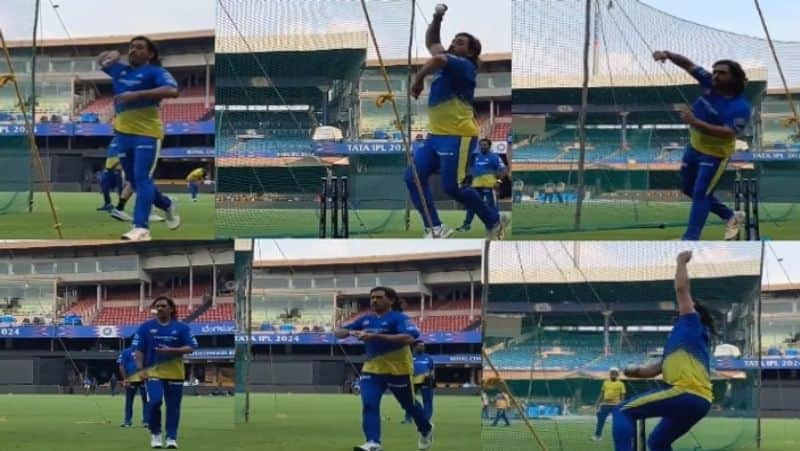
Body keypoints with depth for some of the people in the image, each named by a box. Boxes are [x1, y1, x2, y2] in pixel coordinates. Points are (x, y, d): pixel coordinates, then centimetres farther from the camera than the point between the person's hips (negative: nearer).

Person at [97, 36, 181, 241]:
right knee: (134, 180, 15)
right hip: (122, 132, 8)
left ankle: (141, 227, -23)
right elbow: (102, 60, 31)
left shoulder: (155, 72, -8)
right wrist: (110, 56, 5)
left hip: (147, 134, -8)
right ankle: (167, 206, 39)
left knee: (142, 178, -17)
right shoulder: (120, 70, 13)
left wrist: (137, 95, -29)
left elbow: (172, 90, -26)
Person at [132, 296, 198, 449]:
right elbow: (138, 350, 4)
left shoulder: (181, 328, 3)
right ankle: (155, 434, 2)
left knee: (173, 407, 3)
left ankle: (171, 437, 13)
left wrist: (171, 350, -16)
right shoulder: (146, 327, 4)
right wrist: (140, 369, -7)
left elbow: (190, 348, -2)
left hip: (175, 373, 1)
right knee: (154, 401, -17)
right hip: (152, 372, -1)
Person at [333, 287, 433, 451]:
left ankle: (426, 430, 39)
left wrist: (376, 336, -35)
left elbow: (409, 338, -32)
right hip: (371, 369, 5)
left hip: (398, 370, -5)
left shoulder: (399, 318, -14)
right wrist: (350, 333, -17)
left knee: (409, 405, 11)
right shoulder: (366, 320, 6)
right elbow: (338, 332, 10)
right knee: (369, 405, -15)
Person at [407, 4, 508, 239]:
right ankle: (435, 228, -6)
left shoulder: (463, 65, -11)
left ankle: (494, 221, 9)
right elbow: (431, 43, 29)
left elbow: (438, 59, -30)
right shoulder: (447, 60, 15)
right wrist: (437, 18, 15)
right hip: (435, 134, 9)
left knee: (452, 186, -11)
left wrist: (418, 80, -19)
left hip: (457, 135, -9)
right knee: (413, 177, -4)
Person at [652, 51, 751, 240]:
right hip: (694, 146, 8)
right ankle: (730, 217, 36)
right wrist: (667, 54, -29)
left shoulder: (740, 107, -30)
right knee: (688, 188, 21)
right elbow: (688, 64, -10)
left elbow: (728, 133, -41)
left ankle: (690, 239, -7)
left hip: (715, 154, -8)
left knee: (700, 194, -10)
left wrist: (696, 122, -49)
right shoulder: (710, 84, -12)